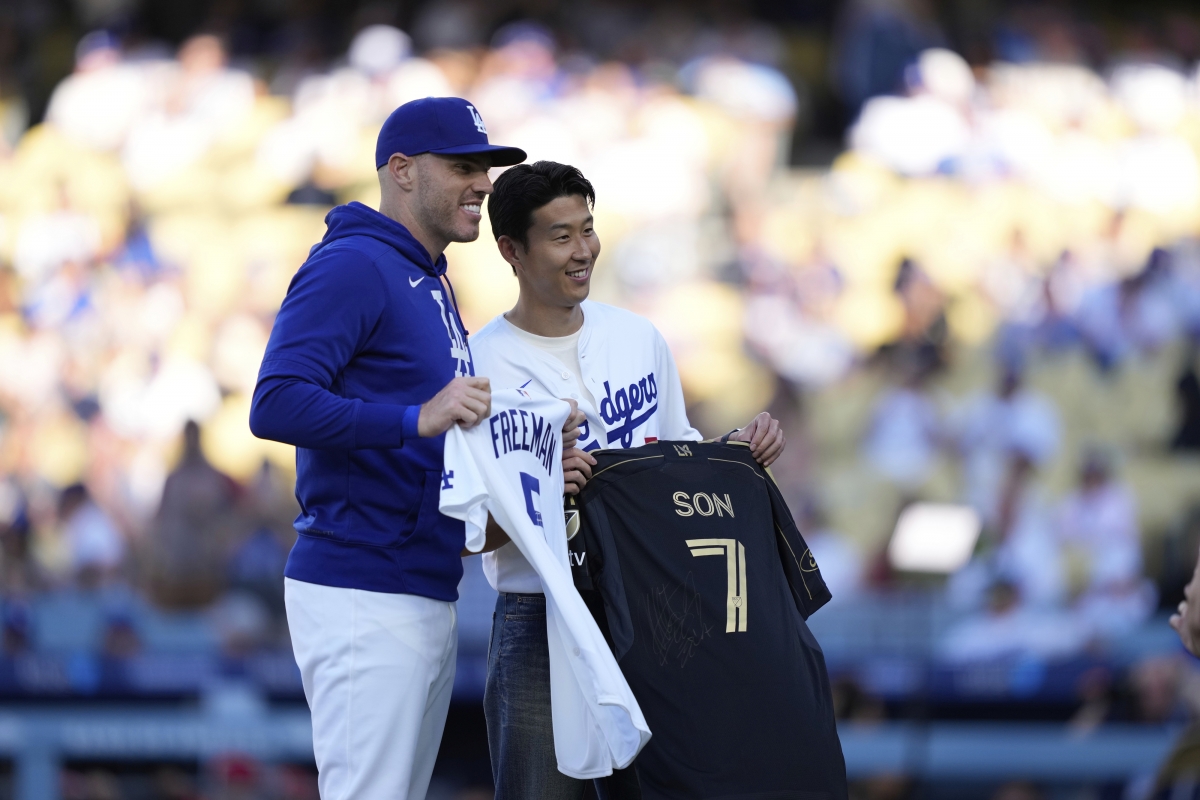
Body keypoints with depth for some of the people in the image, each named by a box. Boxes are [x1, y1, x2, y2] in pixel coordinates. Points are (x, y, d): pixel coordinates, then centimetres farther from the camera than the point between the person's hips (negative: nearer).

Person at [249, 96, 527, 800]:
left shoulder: (433, 287, 22)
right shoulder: (351, 266, -9)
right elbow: (277, 404, -21)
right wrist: (416, 420, -29)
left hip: (429, 597, 10)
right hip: (363, 601, -10)